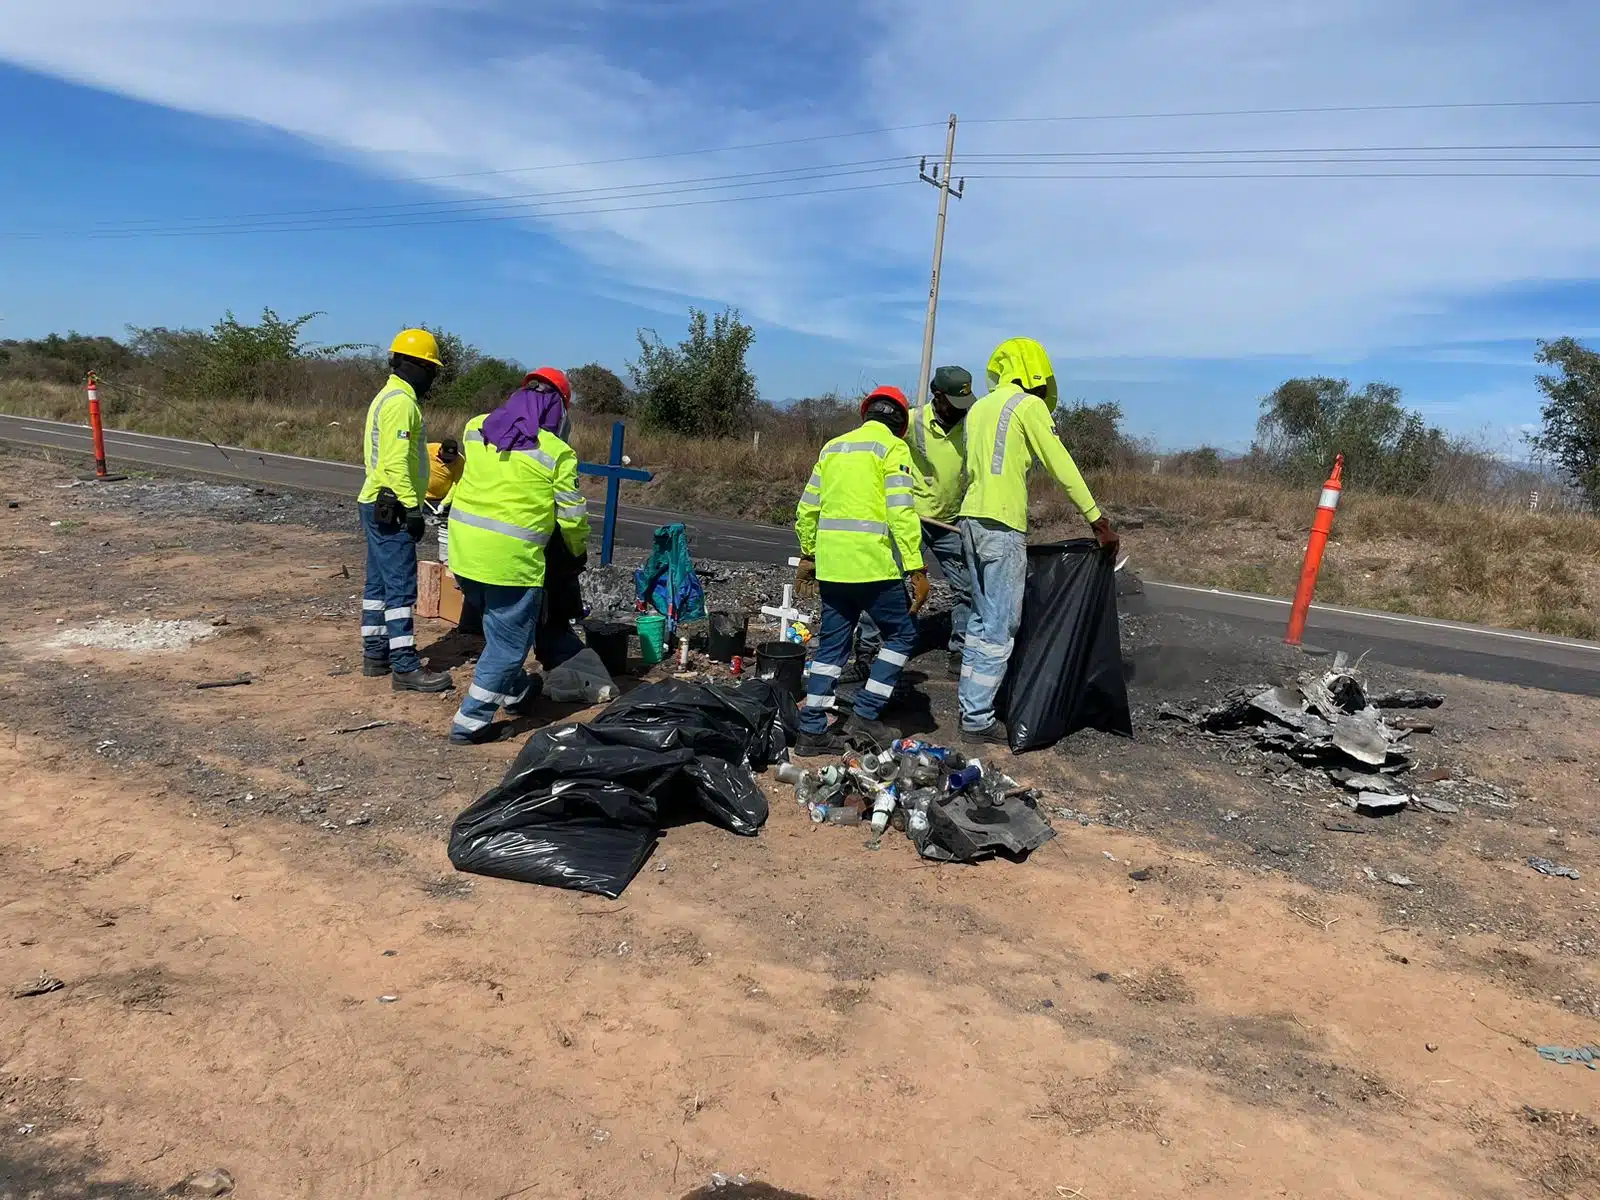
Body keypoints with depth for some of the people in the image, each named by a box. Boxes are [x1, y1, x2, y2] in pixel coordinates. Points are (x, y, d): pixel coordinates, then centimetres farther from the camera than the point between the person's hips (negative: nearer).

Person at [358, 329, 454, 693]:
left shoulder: (387, 396, 17)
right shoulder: (401, 402, -16)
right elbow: (396, 462, -23)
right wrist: (412, 508, -23)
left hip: (377, 505, 11)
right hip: (392, 508, -11)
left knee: (379, 582, 14)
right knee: (401, 586, -10)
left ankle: (375, 653, 21)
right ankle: (405, 667, -8)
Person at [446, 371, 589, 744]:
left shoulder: (475, 428, 9)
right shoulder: (558, 453, -5)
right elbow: (572, 514, -1)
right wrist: (580, 550, 18)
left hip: (464, 547, 7)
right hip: (511, 558, -6)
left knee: (499, 628, 26)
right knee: (508, 641, 8)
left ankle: (516, 694, 42)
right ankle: (471, 720, 9)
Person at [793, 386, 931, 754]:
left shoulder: (833, 447, 16)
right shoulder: (893, 448, -3)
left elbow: (806, 508, 17)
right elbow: (902, 512, -13)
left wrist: (808, 554, 27)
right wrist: (916, 569, -13)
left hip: (830, 566, 6)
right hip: (873, 564, -6)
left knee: (833, 643, 13)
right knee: (902, 633, 11)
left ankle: (812, 730, 13)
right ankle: (865, 717, 7)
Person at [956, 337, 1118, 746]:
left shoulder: (979, 408, 19)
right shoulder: (1029, 405, -4)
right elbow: (1062, 467, -6)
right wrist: (1097, 520, -2)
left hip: (971, 520, 8)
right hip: (1003, 525, -8)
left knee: (982, 618, 16)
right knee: (1001, 626, -4)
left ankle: (970, 702, 20)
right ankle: (978, 720, -2)